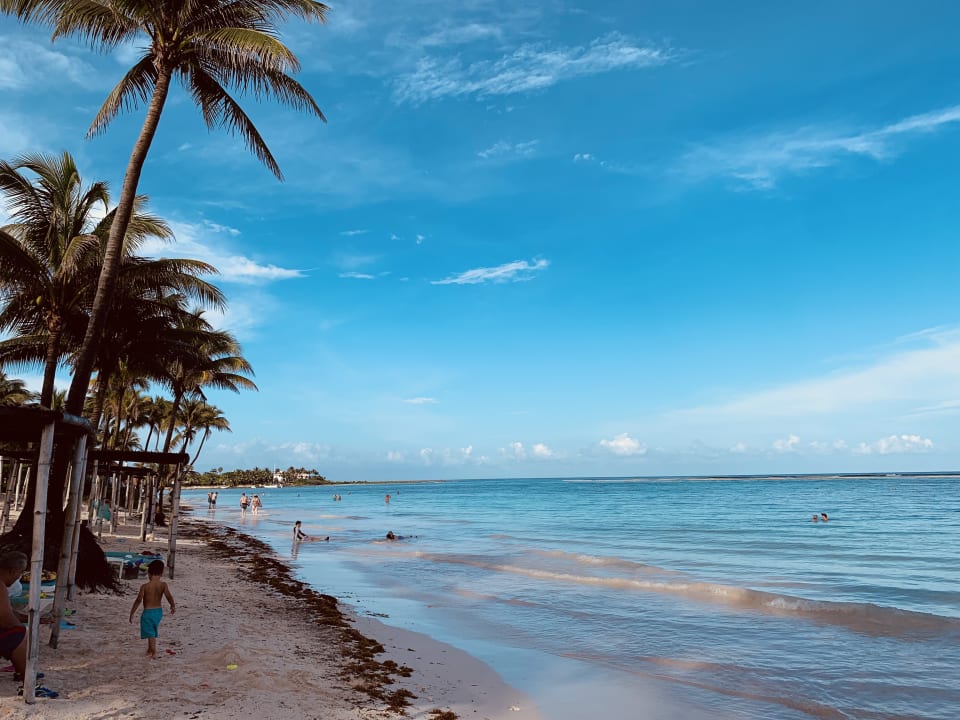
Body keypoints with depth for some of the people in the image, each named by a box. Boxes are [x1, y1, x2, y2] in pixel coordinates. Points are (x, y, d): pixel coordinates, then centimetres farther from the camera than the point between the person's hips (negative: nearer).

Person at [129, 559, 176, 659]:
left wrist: (132, 613, -8)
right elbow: (169, 596, -18)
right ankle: (150, 649, 35)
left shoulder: (145, 586, -16)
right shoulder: (163, 585, -11)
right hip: (158, 611, 4)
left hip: (148, 612, -4)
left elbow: (139, 600, -17)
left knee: (150, 633, 6)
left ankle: (154, 652, 5)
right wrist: (173, 606, -1)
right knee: (153, 631, 23)